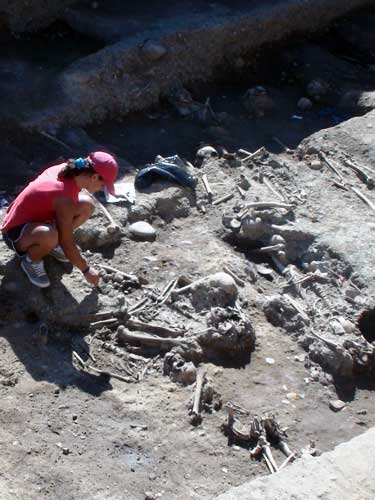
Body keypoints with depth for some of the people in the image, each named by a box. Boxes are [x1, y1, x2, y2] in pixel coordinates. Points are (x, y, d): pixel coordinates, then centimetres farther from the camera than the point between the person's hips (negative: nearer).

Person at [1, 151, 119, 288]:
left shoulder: (68, 171, -10)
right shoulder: (64, 197, -34)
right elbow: (67, 245, -26)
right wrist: (86, 270, -14)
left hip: (36, 218, 9)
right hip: (16, 231, -9)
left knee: (87, 204, -5)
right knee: (49, 235, -43)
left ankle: (54, 243, 11)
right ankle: (31, 260, -9)